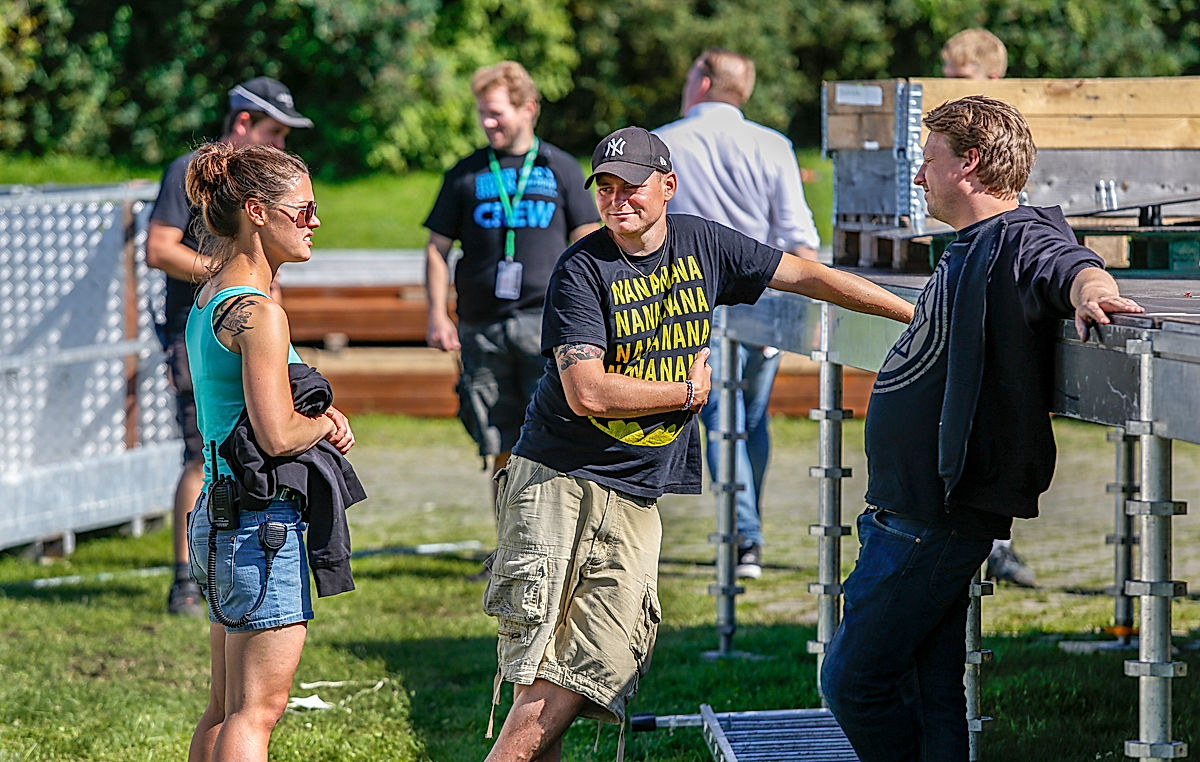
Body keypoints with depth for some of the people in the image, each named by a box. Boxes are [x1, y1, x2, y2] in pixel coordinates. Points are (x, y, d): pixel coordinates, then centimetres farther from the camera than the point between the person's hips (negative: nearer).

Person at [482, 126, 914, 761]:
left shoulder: (702, 244, 9)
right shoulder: (582, 269, -5)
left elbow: (808, 276, 17)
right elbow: (587, 392, -13)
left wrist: (921, 313, 20)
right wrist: (689, 391, -1)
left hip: (634, 497, 3)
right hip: (555, 478, -3)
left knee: (583, 680, -13)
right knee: (536, 682, -16)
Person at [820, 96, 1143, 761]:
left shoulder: (1020, 236, -14)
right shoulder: (969, 249, 17)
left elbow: (1070, 267, -35)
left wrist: (1092, 292, -54)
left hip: (936, 523, -10)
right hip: (905, 514, 10)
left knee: (853, 681, -7)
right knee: (928, 694, 12)